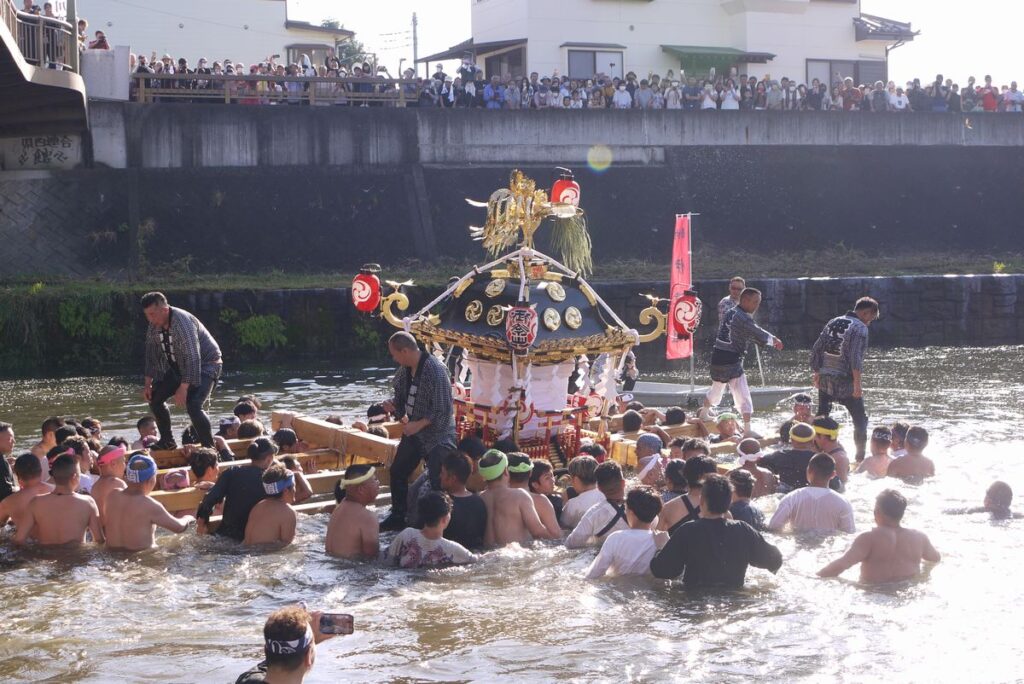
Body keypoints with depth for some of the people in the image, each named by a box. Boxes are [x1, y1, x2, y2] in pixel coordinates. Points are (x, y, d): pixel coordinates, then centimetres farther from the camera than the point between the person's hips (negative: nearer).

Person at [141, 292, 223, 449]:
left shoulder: (182, 322, -30)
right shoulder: (154, 327, -5)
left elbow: (192, 357, -33)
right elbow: (151, 354, 6)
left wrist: (183, 388, -34)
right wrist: (148, 384, 0)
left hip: (205, 364, -9)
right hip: (179, 367, 9)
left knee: (193, 405, -28)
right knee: (154, 397, 3)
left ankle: (209, 447, -17)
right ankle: (167, 442, 17)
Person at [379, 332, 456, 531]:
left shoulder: (436, 371, -24)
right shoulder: (405, 369, 1)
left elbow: (443, 411, -23)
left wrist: (418, 425, -24)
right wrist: (393, 404, -7)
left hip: (437, 434, -9)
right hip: (413, 432, 9)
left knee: (438, 482, -12)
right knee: (397, 471, 14)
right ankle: (398, 518, 28)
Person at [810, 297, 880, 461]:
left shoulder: (833, 323, 12)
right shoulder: (860, 327, -9)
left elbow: (816, 349, 12)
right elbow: (855, 356, -20)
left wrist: (817, 373, 18)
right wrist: (857, 383, -20)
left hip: (825, 379, 6)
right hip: (845, 381, -6)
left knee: (821, 418, 14)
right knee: (860, 420, 6)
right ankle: (860, 458, 6)